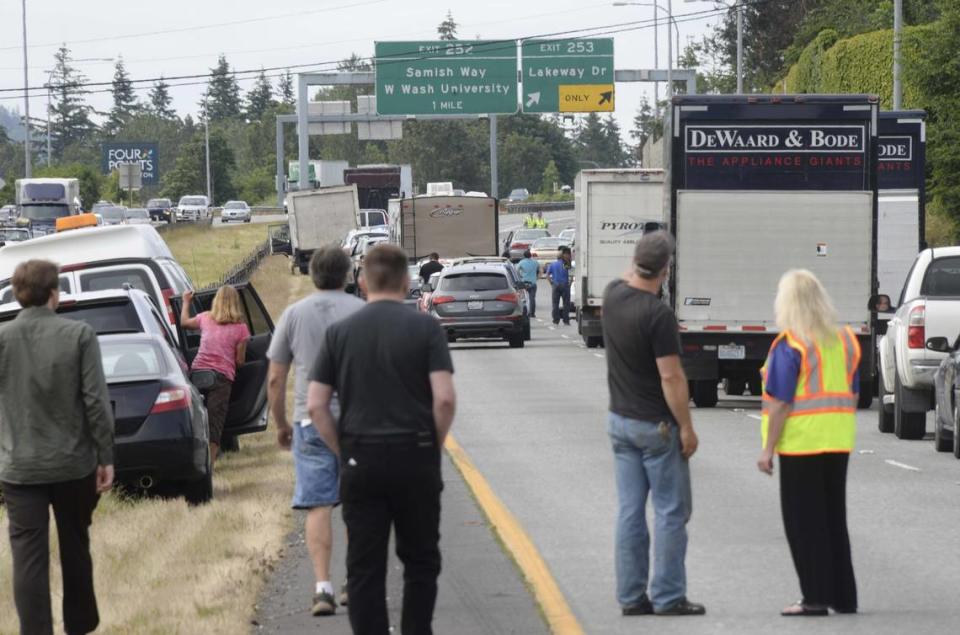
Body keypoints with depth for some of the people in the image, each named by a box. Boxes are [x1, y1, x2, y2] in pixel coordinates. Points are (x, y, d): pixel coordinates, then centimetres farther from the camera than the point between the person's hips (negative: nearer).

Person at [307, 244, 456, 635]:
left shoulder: (340, 332, 3)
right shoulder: (425, 328, -3)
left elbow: (316, 406, 0)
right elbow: (444, 399, -12)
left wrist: (344, 452, 8)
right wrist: (434, 446, 3)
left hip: (360, 460, 1)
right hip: (415, 458, -1)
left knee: (364, 567, 4)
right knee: (420, 559, 13)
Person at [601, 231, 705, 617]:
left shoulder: (612, 297, -1)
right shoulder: (658, 315, -22)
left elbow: (627, 278, 27)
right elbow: (670, 377, -22)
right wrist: (686, 427, -16)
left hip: (620, 421, 7)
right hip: (657, 426, -7)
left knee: (630, 511, 9)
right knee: (670, 512, 1)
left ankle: (631, 596, 10)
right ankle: (667, 597, 1)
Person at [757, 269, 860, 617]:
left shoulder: (789, 346, -14)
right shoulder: (845, 341, 7)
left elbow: (781, 403, -16)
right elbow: (852, 395, 12)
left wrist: (768, 448, -11)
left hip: (802, 442, -7)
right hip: (838, 442, 7)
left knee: (804, 522, 1)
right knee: (834, 518, 15)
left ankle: (816, 597, 0)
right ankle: (843, 596, 18)